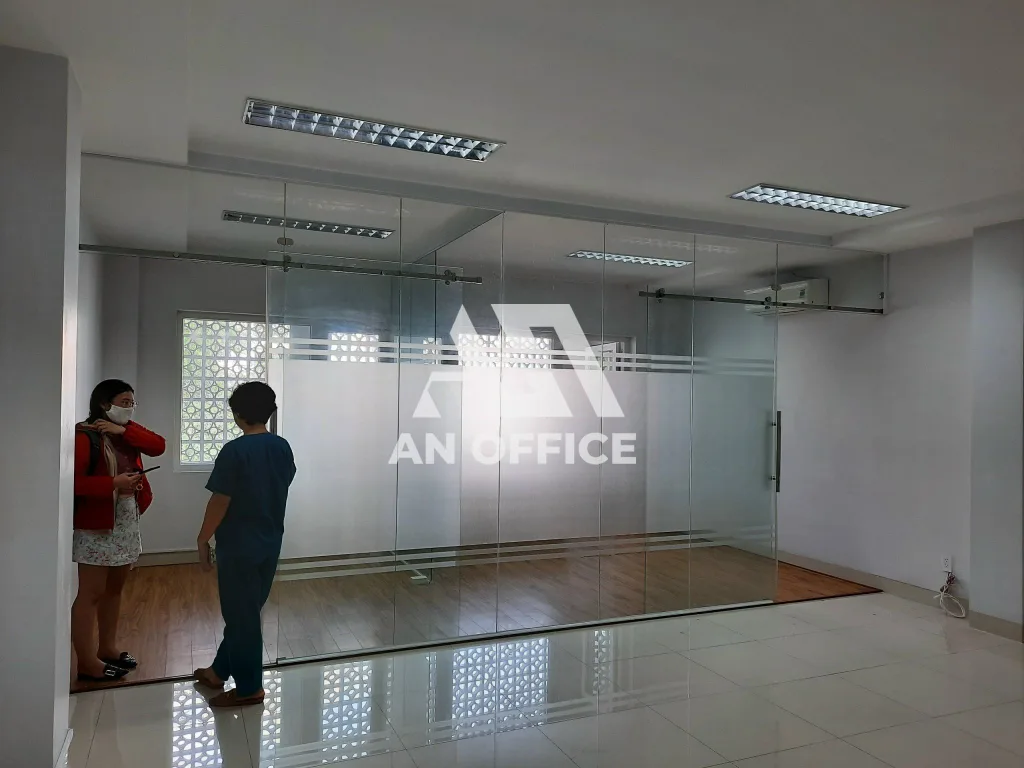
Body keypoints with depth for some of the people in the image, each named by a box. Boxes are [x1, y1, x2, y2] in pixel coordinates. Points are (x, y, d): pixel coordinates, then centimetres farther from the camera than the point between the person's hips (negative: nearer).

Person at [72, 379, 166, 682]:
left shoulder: (128, 432, 11)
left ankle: (108, 647, 28)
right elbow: (72, 480, -20)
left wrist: (123, 430, -14)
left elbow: (158, 446, -5)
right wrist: (113, 484, -25)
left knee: (114, 589, 16)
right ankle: (87, 662, 5)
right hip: (96, 527, -8)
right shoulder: (85, 435, -12)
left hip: (127, 523, 8)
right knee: (91, 593, -2)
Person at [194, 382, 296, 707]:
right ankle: (220, 671, 36)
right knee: (246, 610, 19)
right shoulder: (283, 448, 2)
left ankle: (249, 688, 16)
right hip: (270, 543, 7)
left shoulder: (234, 451, -18)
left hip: (239, 544, -7)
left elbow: (220, 502, -16)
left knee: (241, 614, 5)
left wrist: (203, 539, -5)